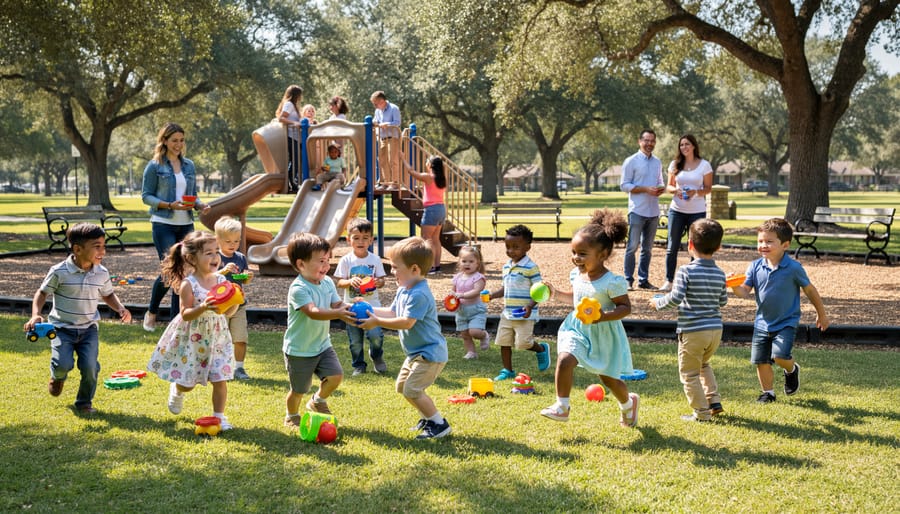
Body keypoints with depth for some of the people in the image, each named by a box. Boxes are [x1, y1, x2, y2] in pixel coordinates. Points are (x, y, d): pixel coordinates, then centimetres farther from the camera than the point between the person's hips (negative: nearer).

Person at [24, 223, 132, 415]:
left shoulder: (102, 274, -3)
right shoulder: (59, 272, -14)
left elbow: (108, 295, 15)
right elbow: (42, 293, -2)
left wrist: (120, 309, -4)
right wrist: (36, 315, -17)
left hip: (89, 329, 3)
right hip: (62, 328, -2)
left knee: (90, 367, -14)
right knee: (63, 365, -20)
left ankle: (84, 403, 13)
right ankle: (57, 377, 20)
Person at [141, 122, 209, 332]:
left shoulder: (189, 165, 12)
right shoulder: (155, 166, -3)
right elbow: (146, 195, -4)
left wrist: (199, 204, -5)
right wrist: (170, 205, -17)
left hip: (186, 224, 5)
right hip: (164, 224, -5)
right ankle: (151, 312, 11)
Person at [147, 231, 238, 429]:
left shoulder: (221, 280, -3)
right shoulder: (188, 284, -17)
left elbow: (228, 312, 2)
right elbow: (185, 314, -19)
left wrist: (235, 301, -17)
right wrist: (203, 308, -35)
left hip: (216, 337, 3)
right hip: (192, 339, -3)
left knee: (220, 380, -1)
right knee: (187, 383, 9)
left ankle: (219, 416, 14)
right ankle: (177, 391, 45)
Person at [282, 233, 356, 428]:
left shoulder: (327, 282, 0)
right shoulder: (298, 289, -26)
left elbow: (337, 304, -5)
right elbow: (313, 312, -38)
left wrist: (350, 308, -28)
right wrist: (338, 314, -51)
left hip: (322, 344, 6)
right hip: (299, 350, -6)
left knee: (336, 375, -4)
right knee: (299, 390, 7)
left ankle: (318, 401, 26)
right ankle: (291, 417, 36)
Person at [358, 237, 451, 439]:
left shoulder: (419, 295, -26)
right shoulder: (404, 290, 7)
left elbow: (406, 322, -31)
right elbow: (392, 312, 13)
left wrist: (377, 321, -27)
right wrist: (368, 309, 2)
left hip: (430, 353, -11)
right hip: (417, 352, 11)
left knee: (412, 390, -14)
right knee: (402, 385, 18)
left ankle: (439, 424, -2)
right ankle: (428, 417, 29)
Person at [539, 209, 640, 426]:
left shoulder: (611, 282, -23)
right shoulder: (577, 275, -2)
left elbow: (625, 307, -18)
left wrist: (604, 316, -33)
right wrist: (556, 293, 4)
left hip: (604, 334, -5)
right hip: (577, 329, 5)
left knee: (609, 378, 11)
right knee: (564, 359, -21)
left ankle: (628, 403, 43)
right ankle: (562, 406, -9)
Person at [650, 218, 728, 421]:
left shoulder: (686, 271, -15)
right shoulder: (720, 274, 3)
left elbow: (675, 299, -19)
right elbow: (723, 301, 12)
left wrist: (658, 302, -2)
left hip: (692, 331, -6)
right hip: (715, 329, 6)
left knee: (689, 373, 9)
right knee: (703, 364, 30)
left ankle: (701, 412, 10)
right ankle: (714, 401, 25)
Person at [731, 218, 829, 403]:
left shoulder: (793, 268, -13)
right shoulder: (755, 267, -4)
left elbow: (810, 290, 0)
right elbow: (745, 292, -8)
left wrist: (821, 314, 9)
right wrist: (735, 287, -31)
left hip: (786, 323, -4)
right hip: (762, 323, 4)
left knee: (780, 356, -20)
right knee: (761, 361, 4)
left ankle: (791, 370, 15)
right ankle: (767, 392, 26)